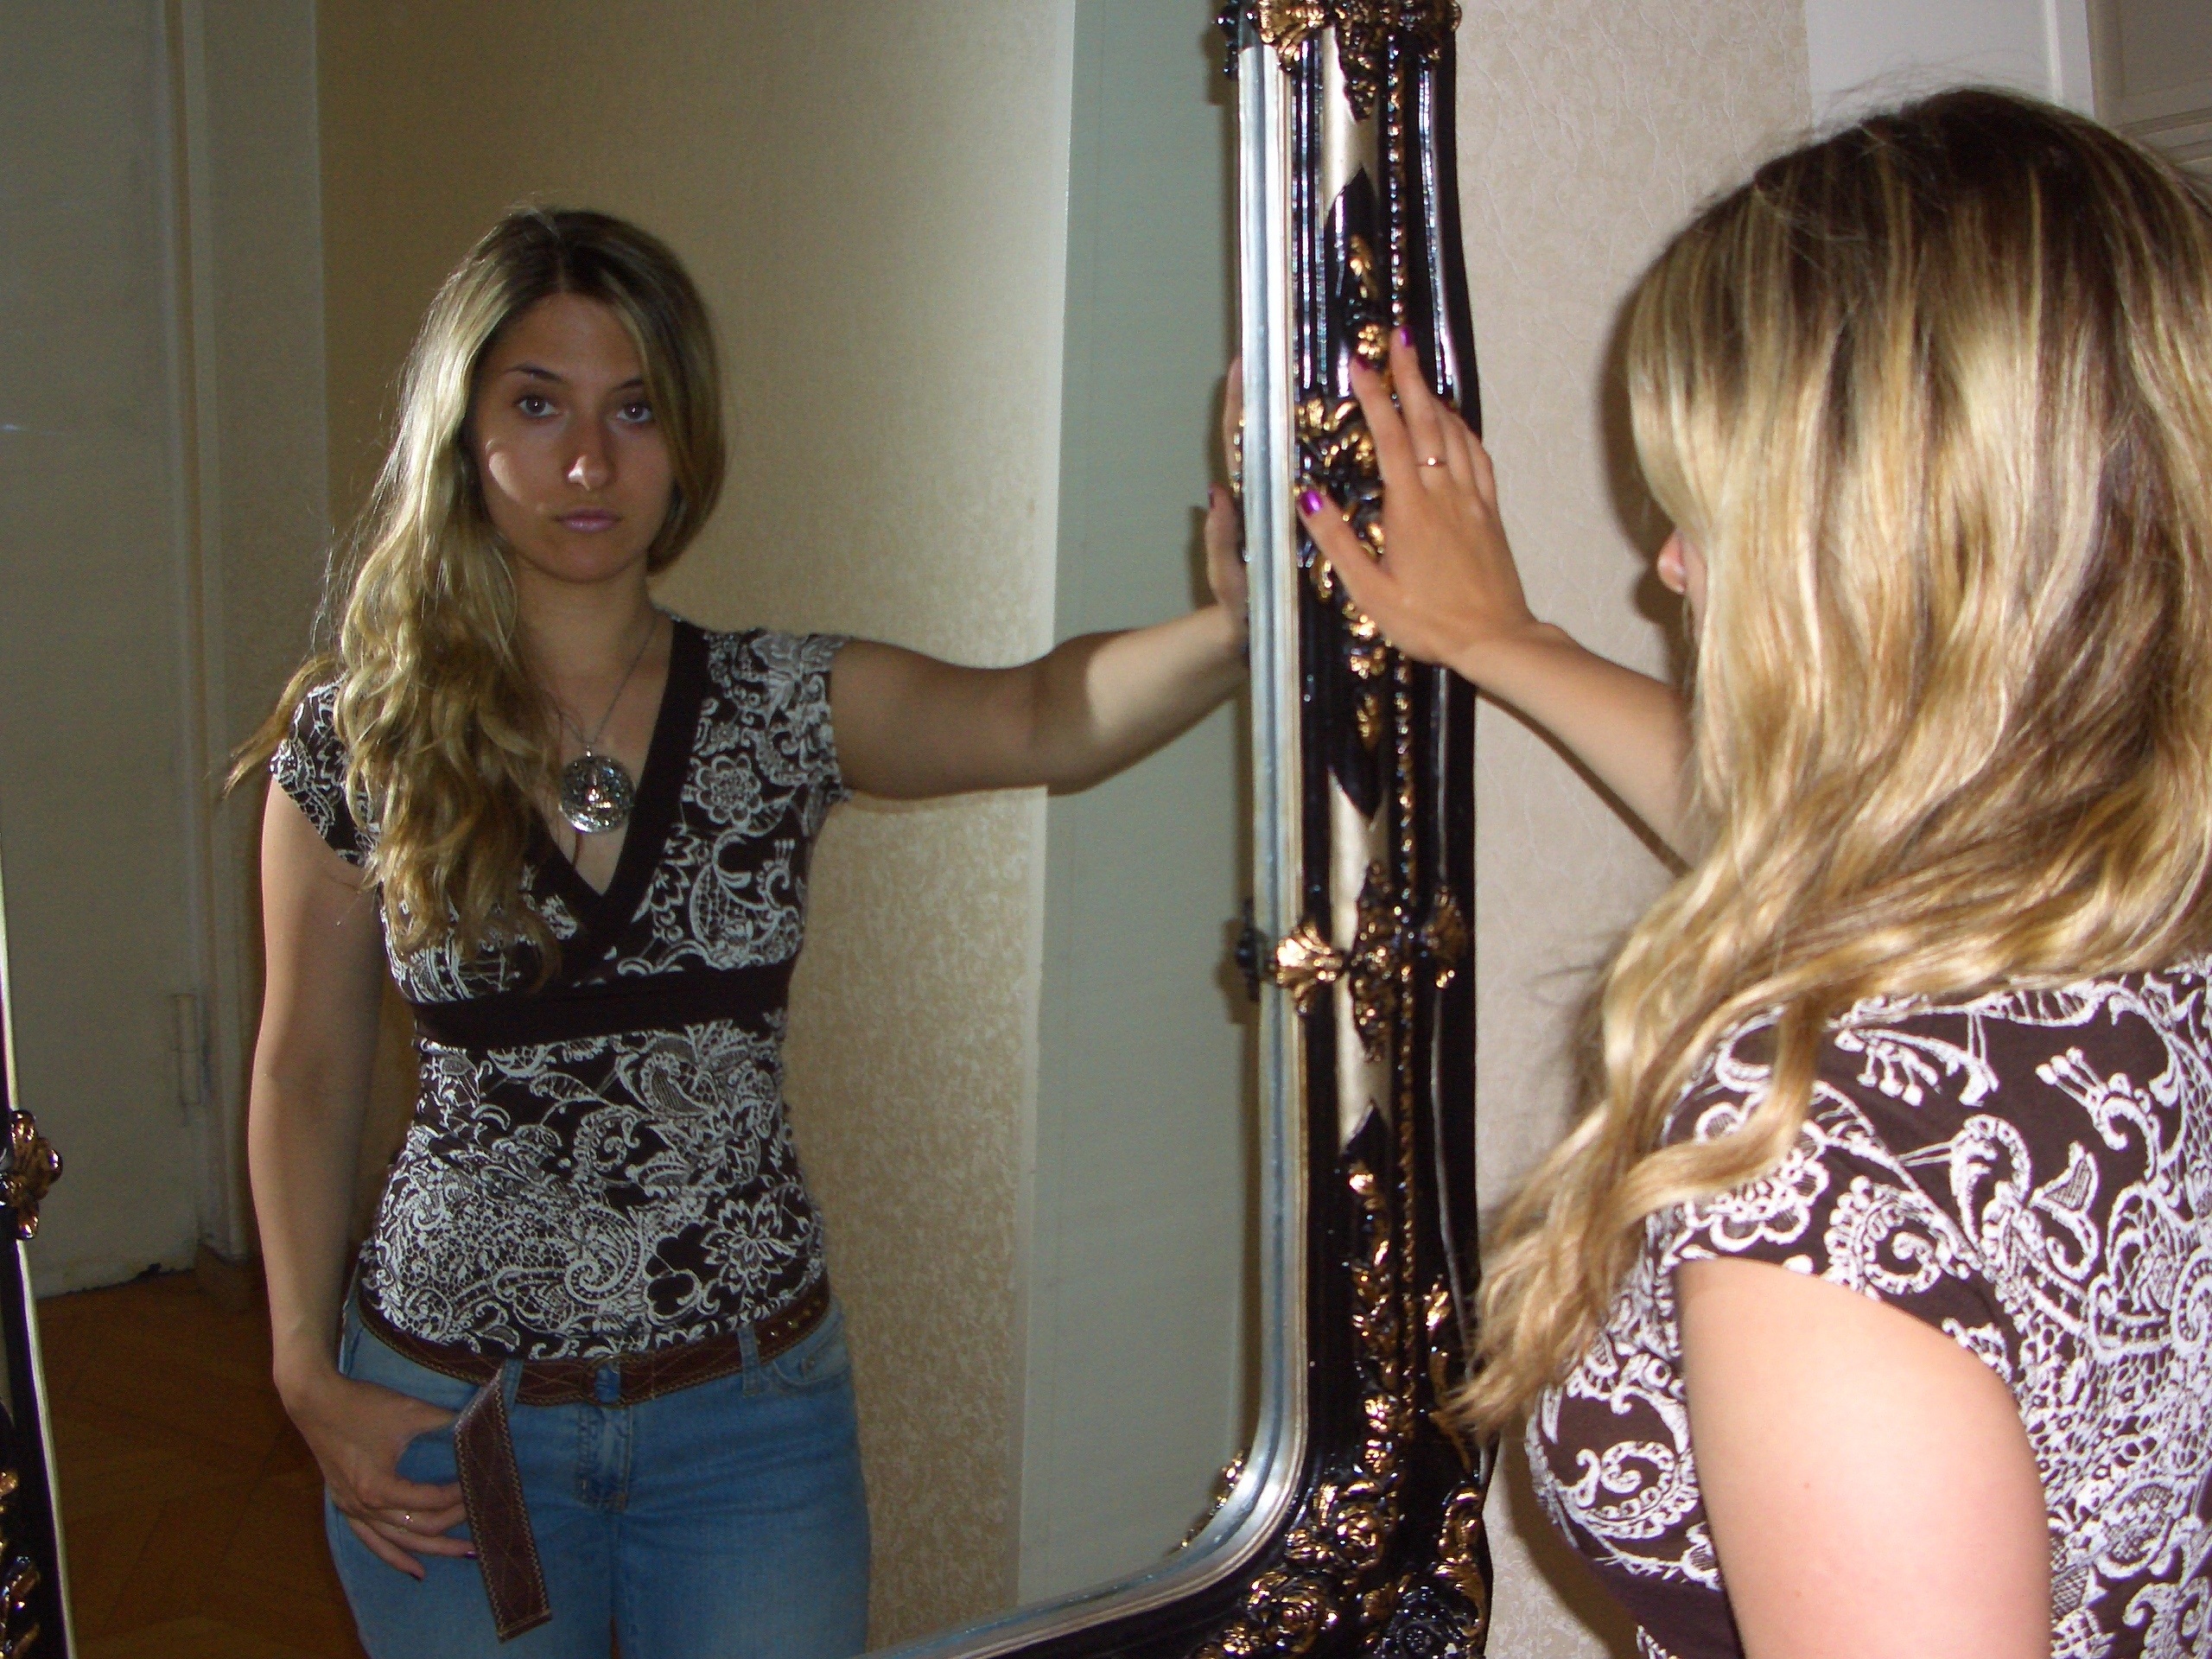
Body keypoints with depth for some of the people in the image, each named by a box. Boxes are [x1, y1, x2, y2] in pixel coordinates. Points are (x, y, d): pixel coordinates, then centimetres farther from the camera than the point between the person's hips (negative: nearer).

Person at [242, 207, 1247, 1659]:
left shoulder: (791, 710, -7)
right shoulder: (356, 743, -6)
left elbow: (1044, 720, -26)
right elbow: (306, 1071, 2)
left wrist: (1237, 629, -46)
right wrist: (309, 1377, -1)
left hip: (752, 1403, 1)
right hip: (451, 1419, 0)